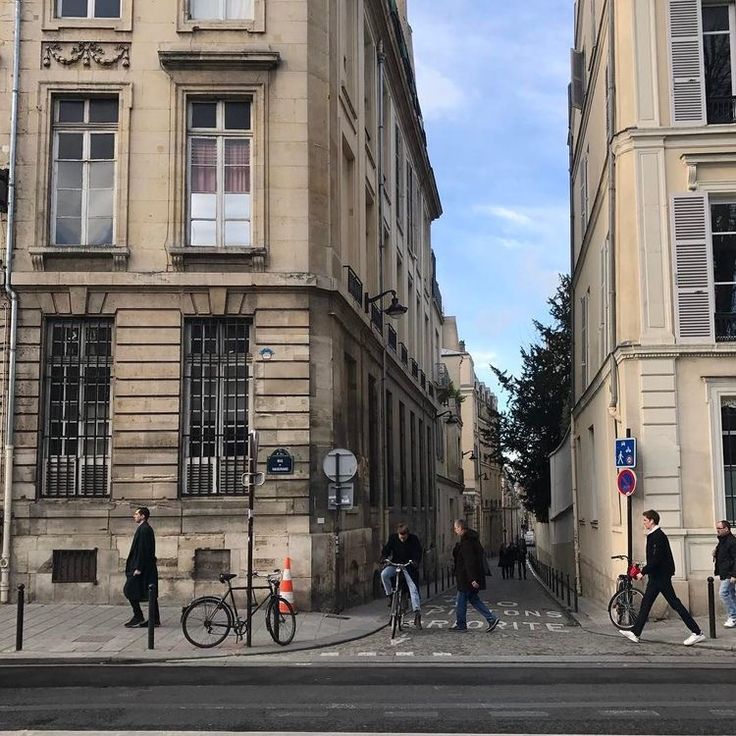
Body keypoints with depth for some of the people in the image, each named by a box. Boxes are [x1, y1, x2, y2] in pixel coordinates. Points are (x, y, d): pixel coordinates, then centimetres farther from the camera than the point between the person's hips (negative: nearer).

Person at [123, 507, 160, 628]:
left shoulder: (144, 529, -15)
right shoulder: (146, 528, 16)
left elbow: (143, 549, -20)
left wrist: (138, 568, -21)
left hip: (142, 568, -10)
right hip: (149, 568, 10)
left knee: (129, 590, -5)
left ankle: (138, 616, -2)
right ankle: (155, 619, 10)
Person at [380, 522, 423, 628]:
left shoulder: (414, 539, -5)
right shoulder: (393, 538, 0)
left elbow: (418, 553, -11)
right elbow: (386, 550, 0)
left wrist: (415, 562, -31)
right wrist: (384, 558, -23)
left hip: (409, 567, -2)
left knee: (413, 588, -15)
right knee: (384, 574, -28)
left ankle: (417, 614, -17)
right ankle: (390, 595, -9)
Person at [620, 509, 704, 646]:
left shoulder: (659, 536, -18)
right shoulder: (652, 535, 12)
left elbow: (656, 559, -24)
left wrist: (643, 572, -18)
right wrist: (644, 570, 13)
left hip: (662, 576, -10)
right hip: (655, 576, 10)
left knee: (674, 603, -6)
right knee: (646, 603, 10)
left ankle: (697, 633, -1)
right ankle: (635, 633, 14)